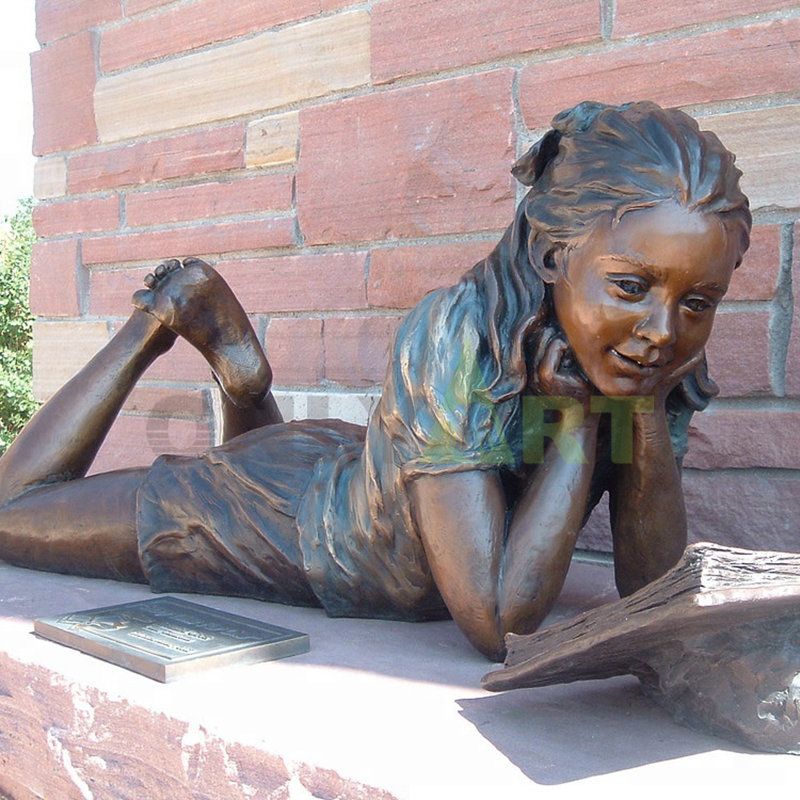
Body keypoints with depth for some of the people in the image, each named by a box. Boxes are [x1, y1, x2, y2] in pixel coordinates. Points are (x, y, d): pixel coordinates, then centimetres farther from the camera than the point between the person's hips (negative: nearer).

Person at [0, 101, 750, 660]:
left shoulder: (663, 360, -21)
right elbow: (497, 624, -42)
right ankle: (164, 320, 17)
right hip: (292, 513, -5)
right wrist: (581, 412, -38)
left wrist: (649, 405, -34)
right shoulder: (453, 338, -40)